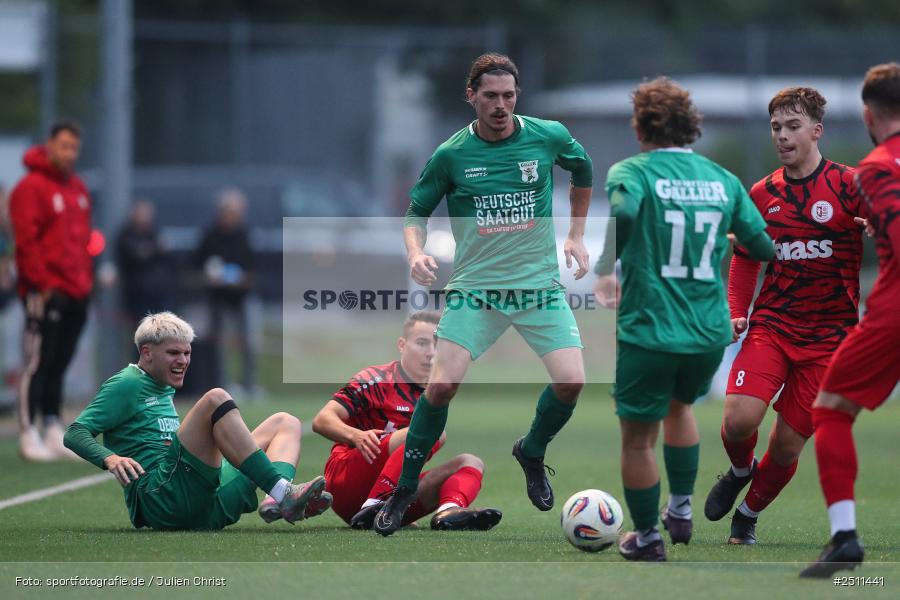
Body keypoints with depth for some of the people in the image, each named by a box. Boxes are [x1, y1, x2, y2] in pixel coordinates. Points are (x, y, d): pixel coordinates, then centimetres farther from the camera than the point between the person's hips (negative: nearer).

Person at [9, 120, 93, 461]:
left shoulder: (78, 189, 16)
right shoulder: (31, 188, -9)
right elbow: (27, 241, -14)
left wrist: (86, 280, 14)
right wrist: (42, 283, -17)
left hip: (75, 293, 8)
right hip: (45, 293, -8)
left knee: (59, 365, 12)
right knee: (37, 364, -6)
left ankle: (54, 431, 17)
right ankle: (29, 436, -5)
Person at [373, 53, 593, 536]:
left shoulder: (548, 137, -2)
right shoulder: (451, 155, -6)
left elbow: (583, 172, 19)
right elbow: (417, 211, 6)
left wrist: (576, 236, 17)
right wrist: (416, 254, -14)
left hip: (540, 283, 1)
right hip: (475, 287, -1)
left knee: (571, 382, -14)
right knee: (442, 384, -17)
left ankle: (532, 452, 19)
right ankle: (405, 489, 1)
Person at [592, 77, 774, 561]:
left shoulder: (633, 172, -9)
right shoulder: (723, 180, 4)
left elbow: (621, 213, -32)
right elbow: (764, 248, 7)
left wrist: (604, 270, -17)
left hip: (648, 333, -5)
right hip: (710, 334, 5)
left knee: (639, 437, 12)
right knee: (680, 407, 32)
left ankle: (646, 537, 21)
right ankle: (681, 511, 32)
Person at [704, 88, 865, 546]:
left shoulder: (848, 187, -5)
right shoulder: (762, 194, 8)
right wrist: (736, 311, 6)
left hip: (827, 336, -2)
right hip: (771, 326, 2)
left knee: (788, 446, -2)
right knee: (739, 420, -20)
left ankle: (749, 515, 25)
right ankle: (740, 472, 14)